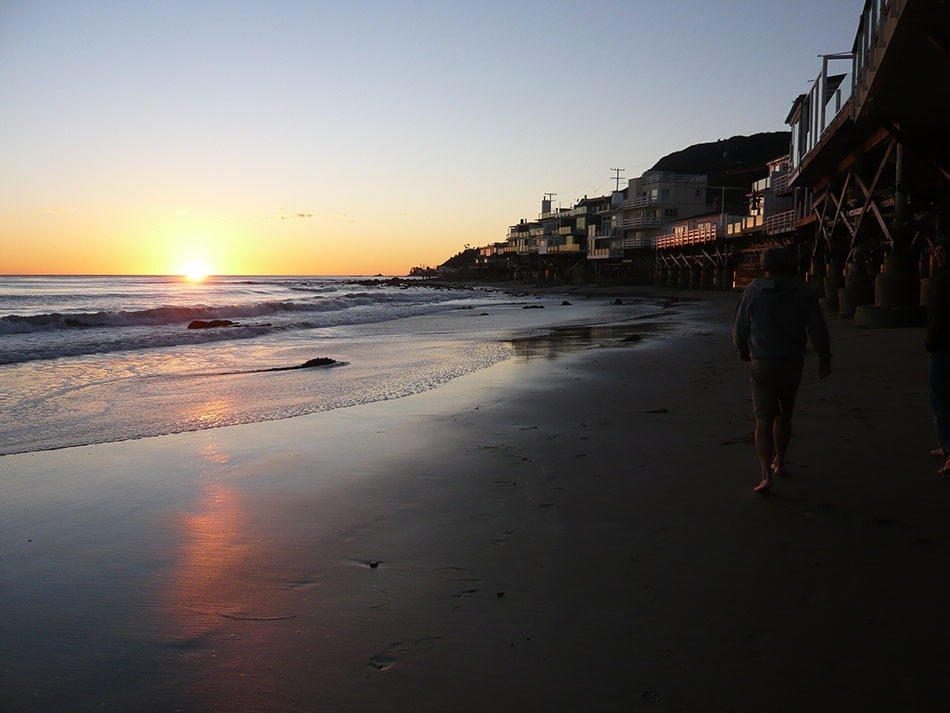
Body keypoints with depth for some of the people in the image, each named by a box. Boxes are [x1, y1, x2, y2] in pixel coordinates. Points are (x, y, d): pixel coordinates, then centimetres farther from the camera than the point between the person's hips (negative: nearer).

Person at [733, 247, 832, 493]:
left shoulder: (753, 291, -2)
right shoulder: (804, 293, 0)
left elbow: (740, 329, 2)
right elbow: (818, 330, -6)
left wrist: (744, 352, 19)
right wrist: (824, 359, 3)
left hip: (761, 364, -2)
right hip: (793, 363, 2)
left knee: (764, 420, -4)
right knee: (784, 416, 20)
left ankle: (766, 474, -17)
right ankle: (779, 463, 33)